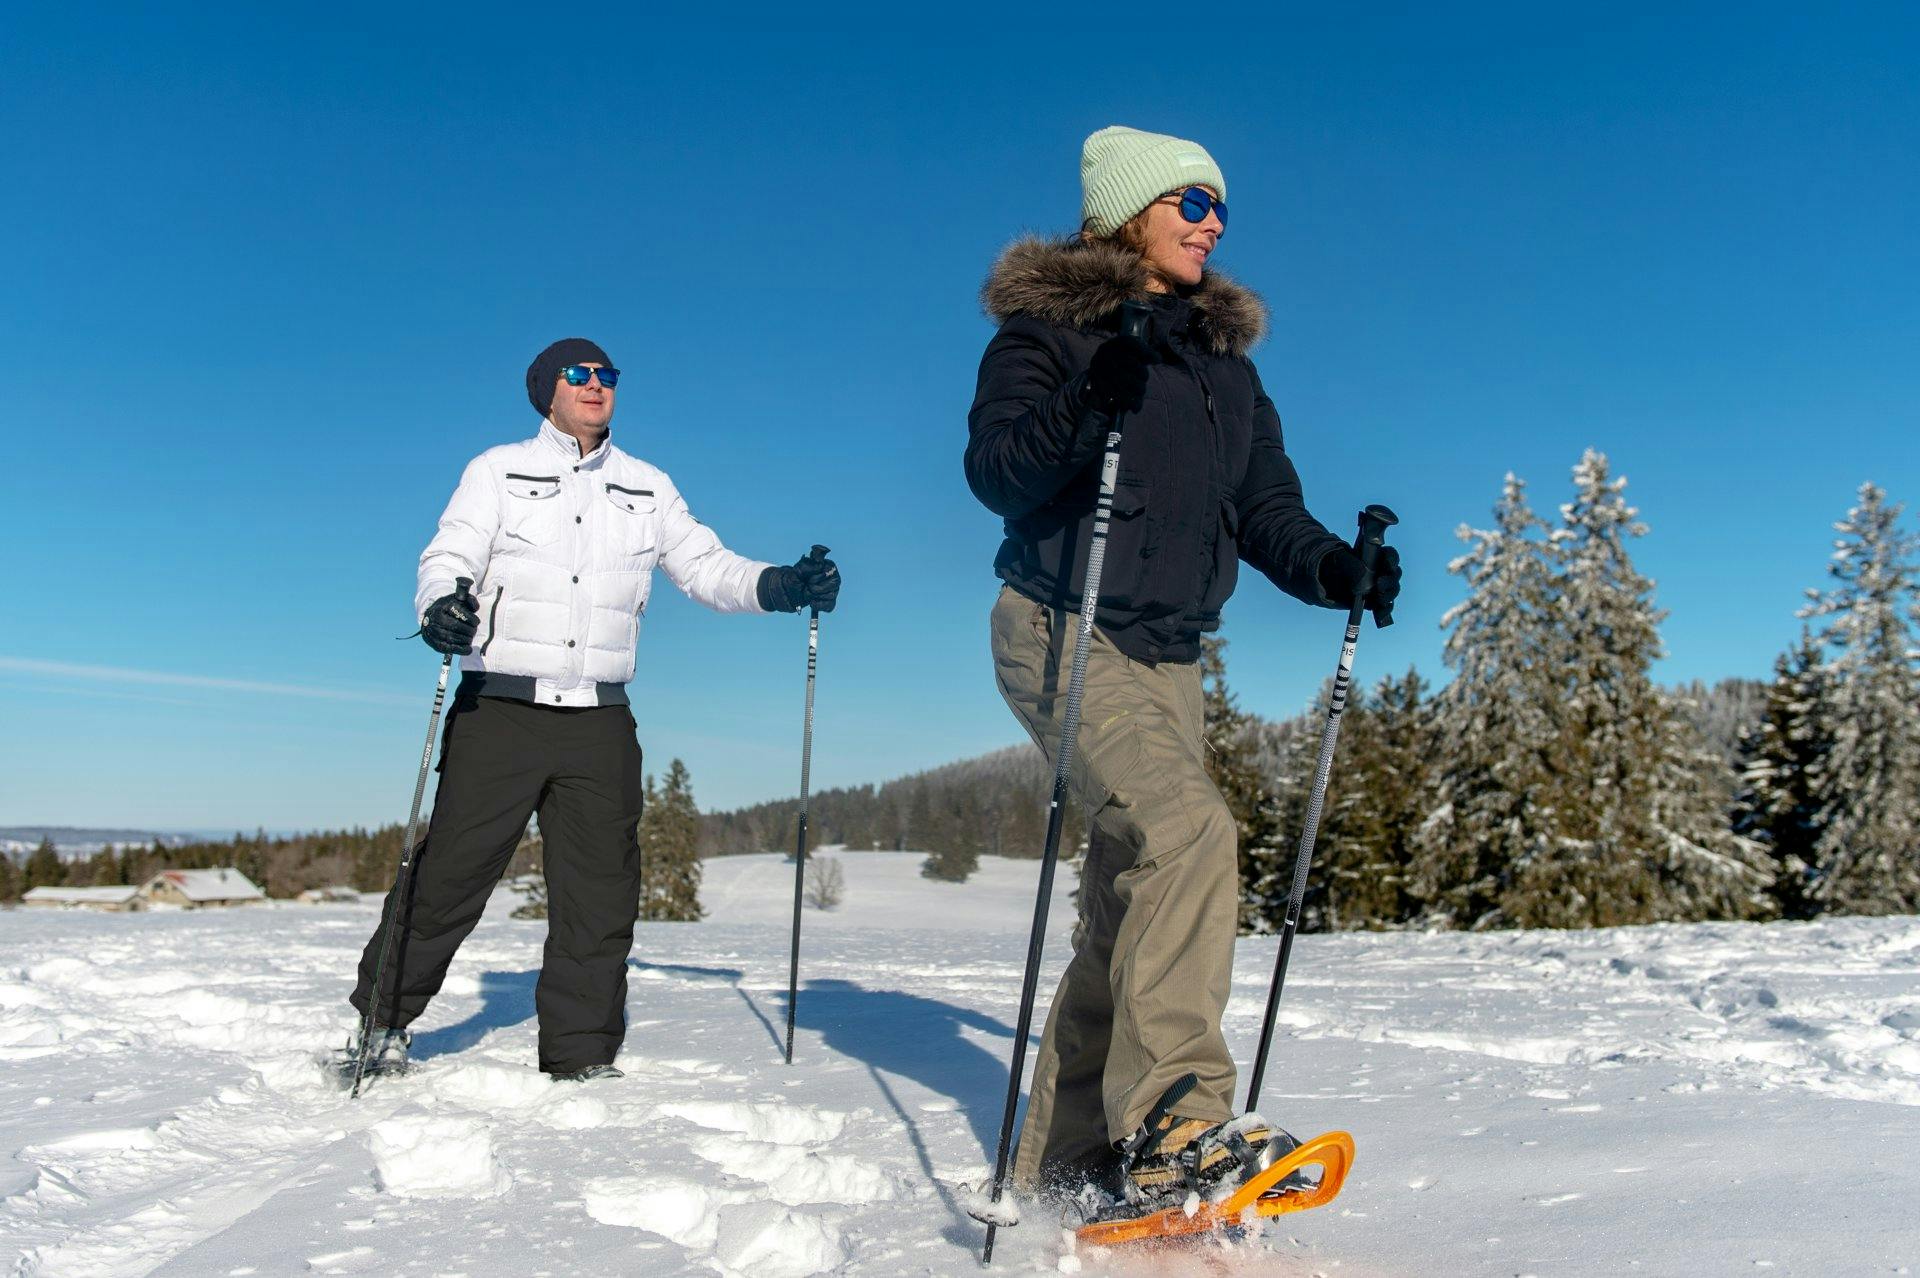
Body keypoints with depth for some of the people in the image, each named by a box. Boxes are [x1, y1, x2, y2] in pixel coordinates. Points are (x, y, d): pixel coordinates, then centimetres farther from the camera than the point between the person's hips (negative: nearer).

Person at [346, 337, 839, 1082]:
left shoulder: (647, 488, 16)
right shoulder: (499, 471, 8)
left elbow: (706, 567, 12)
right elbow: (448, 557, -2)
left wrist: (780, 586, -7)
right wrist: (441, 605, -26)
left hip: (599, 721, 3)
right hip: (500, 709, -3)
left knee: (602, 892, 2)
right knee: (451, 875, -2)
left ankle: (583, 1055, 14)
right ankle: (383, 1019, 20)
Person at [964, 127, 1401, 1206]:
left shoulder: (1225, 358, 18)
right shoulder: (1052, 324, -1)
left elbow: (1265, 502, 13)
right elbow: (995, 471, -14)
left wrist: (1332, 567, -6)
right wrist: (1093, 402, -29)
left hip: (1169, 655, 7)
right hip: (1063, 632, -7)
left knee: (1133, 900, 6)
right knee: (1188, 829, -28)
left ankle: (1063, 1162, 17)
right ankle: (1169, 1118, -26)